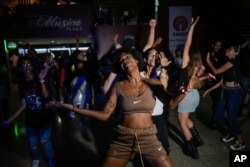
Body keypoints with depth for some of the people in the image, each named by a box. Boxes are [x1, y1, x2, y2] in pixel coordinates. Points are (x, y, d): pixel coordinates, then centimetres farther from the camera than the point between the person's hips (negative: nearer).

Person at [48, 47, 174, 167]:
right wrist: (71, 107, -12)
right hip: (122, 140, 0)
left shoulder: (151, 83, -2)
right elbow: (104, 115, -8)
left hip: (149, 139, 0)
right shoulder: (118, 86, -3)